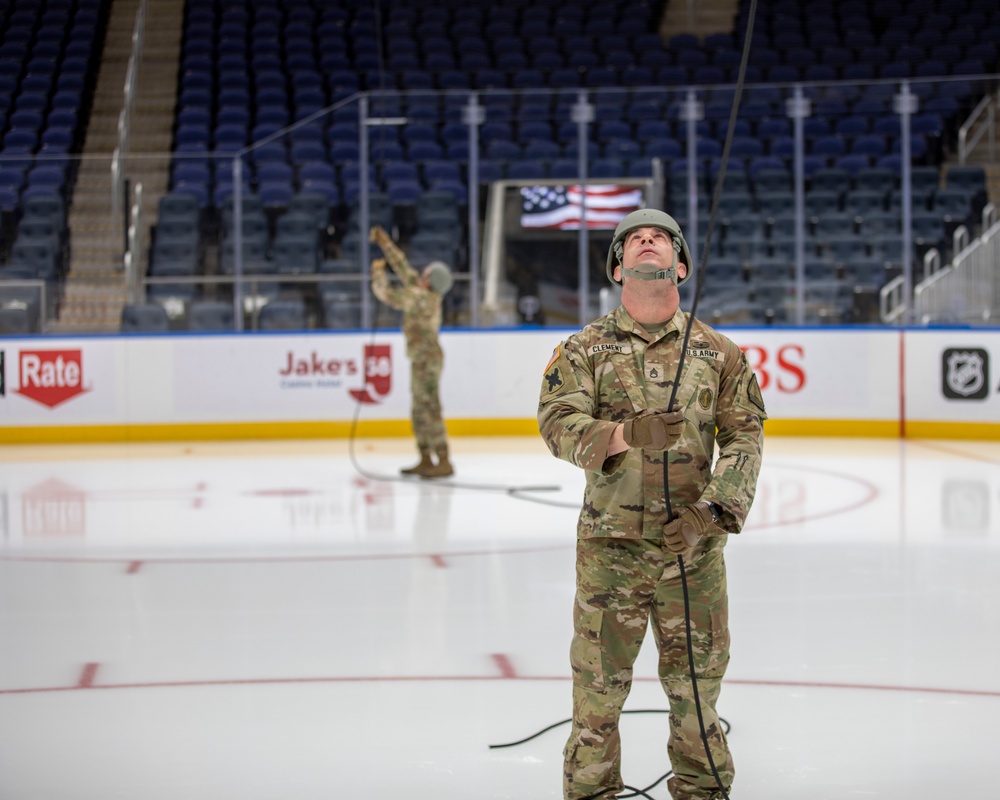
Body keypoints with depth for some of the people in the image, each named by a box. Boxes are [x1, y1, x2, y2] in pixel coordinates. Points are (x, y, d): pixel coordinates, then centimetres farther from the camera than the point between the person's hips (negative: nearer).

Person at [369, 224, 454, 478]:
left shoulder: (421, 297, -18)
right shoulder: (426, 292, 7)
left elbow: (387, 294, -13)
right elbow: (402, 265, 17)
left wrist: (378, 271, 4)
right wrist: (384, 241, 19)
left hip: (427, 359, -10)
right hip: (423, 359, 10)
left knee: (430, 410, -11)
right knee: (419, 411, 13)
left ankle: (444, 462, -12)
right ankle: (426, 460, 18)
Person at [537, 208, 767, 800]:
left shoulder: (717, 352, 8)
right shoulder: (585, 348, 3)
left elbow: (744, 433, 5)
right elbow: (557, 422, -11)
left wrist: (721, 504, -11)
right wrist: (627, 434, -29)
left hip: (692, 541, 1)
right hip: (610, 543, -1)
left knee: (697, 674, 9)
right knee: (599, 678, 2)